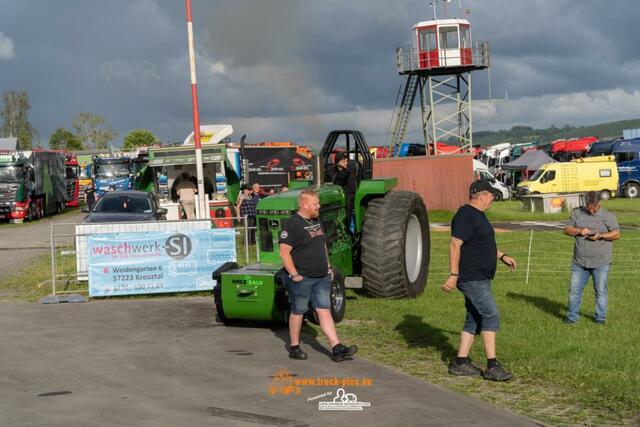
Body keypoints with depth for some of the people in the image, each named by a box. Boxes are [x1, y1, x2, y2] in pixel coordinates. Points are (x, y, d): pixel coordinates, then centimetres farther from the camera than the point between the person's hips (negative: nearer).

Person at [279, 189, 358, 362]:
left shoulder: (316, 221, 12)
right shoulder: (292, 224, -15)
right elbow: (284, 252, -19)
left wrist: (328, 267, 16)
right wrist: (294, 275, -19)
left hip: (321, 277, 7)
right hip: (302, 278, -7)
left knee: (324, 310, 2)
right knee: (298, 311, 6)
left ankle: (337, 349, -3)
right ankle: (294, 348, 19)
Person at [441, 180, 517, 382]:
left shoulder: (478, 215, 16)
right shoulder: (465, 215, -16)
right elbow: (455, 245, -22)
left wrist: (502, 256, 24)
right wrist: (453, 275, -26)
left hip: (480, 278, 11)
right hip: (471, 279, -11)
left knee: (475, 320, 11)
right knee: (491, 315, -14)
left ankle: (460, 363, 16)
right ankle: (492, 366, -14)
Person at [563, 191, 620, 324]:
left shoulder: (608, 216, 0)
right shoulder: (577, 213, 8)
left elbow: (616, 234, -4)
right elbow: (567, 229, 7)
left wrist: (601, 236, -19)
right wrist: (579, 231, -13)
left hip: (601, 263, -2)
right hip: (579, 262, 2)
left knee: (601, 291, 4)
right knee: (574, 290, 3)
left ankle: (600, 317, 15)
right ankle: (572, 316, 13)